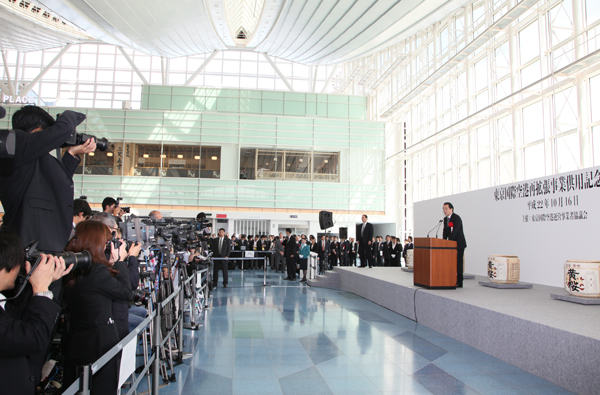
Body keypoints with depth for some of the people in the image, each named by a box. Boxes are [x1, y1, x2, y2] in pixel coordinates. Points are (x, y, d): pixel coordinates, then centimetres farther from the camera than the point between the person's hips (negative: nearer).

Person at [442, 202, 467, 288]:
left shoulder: (456, 218, -15)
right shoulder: (445, 219, 11)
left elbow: (454, 232, -23)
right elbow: (445, 231, 10)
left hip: (459, 244, -8)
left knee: (458, 263, -6)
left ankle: (459, 282, -1)